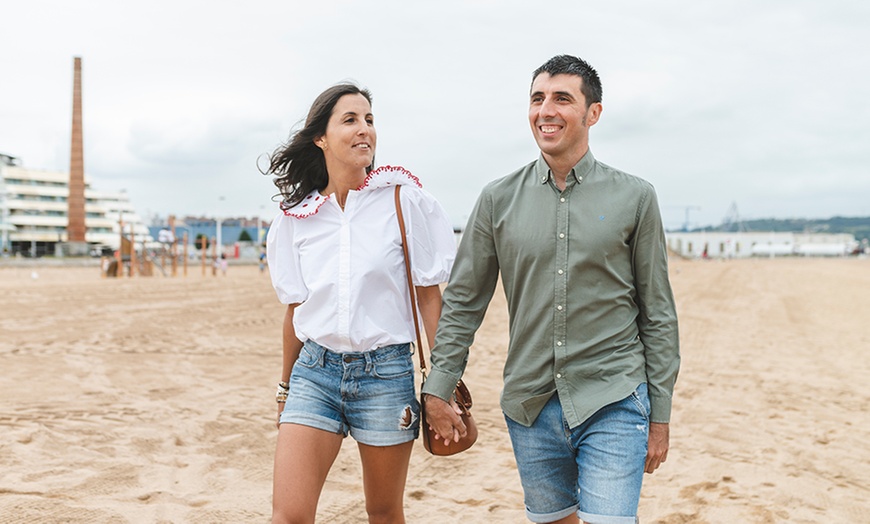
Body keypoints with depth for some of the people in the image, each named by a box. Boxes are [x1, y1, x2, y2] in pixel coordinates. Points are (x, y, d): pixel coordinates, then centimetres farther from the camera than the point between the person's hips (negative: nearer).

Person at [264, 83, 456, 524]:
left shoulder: (403, 199, -4)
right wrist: (285, 387, 19)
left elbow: (429, 294, -2)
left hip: (385, 373, -2)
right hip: (315, 371, 2)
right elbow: (295, 308, 13)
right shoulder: (296, 218, 4)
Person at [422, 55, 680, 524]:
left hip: (613, 402, -2)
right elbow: (462, 302, 8)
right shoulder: (498, 199, 4)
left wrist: (660, 415, 2)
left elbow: (658, 314, 3)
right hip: (530, 405, 3)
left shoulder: (634, 198, -1)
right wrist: (437, 389, 3)